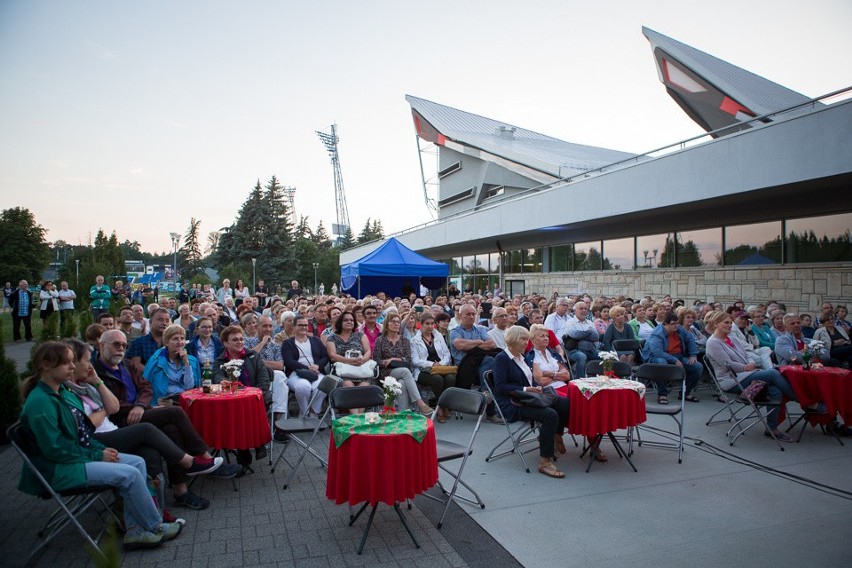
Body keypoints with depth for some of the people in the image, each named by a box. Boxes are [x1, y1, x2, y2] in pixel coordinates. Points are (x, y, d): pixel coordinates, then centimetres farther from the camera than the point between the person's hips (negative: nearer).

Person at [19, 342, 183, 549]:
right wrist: (97, 456, -16)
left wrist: (101, 448, 0)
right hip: (58, 469, -10)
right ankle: (155, 528, 0)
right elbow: (55, 449, -23)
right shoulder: (40, 402, -22)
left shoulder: (63, 391, 8)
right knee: (129, 474, -18)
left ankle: (135, 530, -3)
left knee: (138, 462, -2)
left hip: (78, 453, 10)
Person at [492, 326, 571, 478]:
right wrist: (525, 389, -19)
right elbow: (500, 387, -16)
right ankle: (545, 462, -26)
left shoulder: (521, 357, 18)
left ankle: (555, 436, 15)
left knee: (567, 404, -7)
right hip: (511, 404, -9)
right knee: (551, 415, -31)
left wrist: (538, 388, 1)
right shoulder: (502, 358, -9)